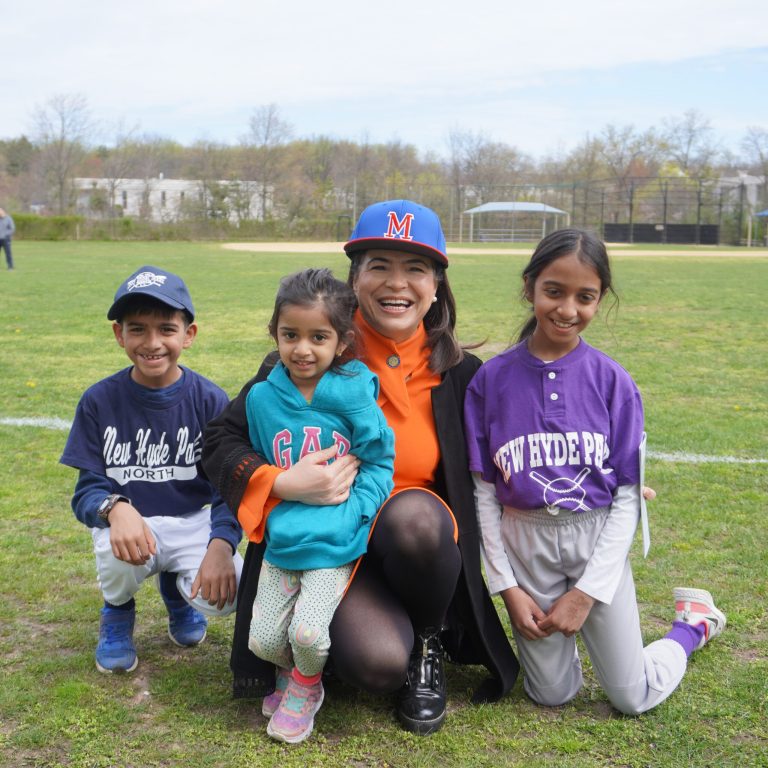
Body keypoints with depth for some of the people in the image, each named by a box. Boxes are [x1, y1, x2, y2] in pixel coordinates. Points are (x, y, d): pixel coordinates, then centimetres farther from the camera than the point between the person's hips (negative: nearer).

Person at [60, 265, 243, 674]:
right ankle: (118, 610, 5)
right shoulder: (99, 401, -6)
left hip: (194, 522, 1)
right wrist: (116, 509, -33)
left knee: (222, 594, -26)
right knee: (120, 553, -35)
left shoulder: (211, 401, -8)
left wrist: (221, 545, -29)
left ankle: (176, 586, 15)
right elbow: (87, 489, -8)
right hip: (129, 521, 0)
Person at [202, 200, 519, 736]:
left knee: (413, 515, -35)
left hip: (421, 540, 2)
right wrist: (283, 483, -25)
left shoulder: (458, 373, -2)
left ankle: (429, 643, -5)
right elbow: (221, 440, -7)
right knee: (377, 664, -31)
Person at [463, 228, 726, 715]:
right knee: (552, 694, 8)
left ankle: (692, 624, 34)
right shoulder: (492, 379, -6)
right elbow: (484, 488, -1)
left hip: (598, 541, -1)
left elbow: (628, 493, -6)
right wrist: (506, 585, -4)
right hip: (524, 544, 1)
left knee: (633, 698, 6)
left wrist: (587, 590, -11)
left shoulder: (612, 380, -7)